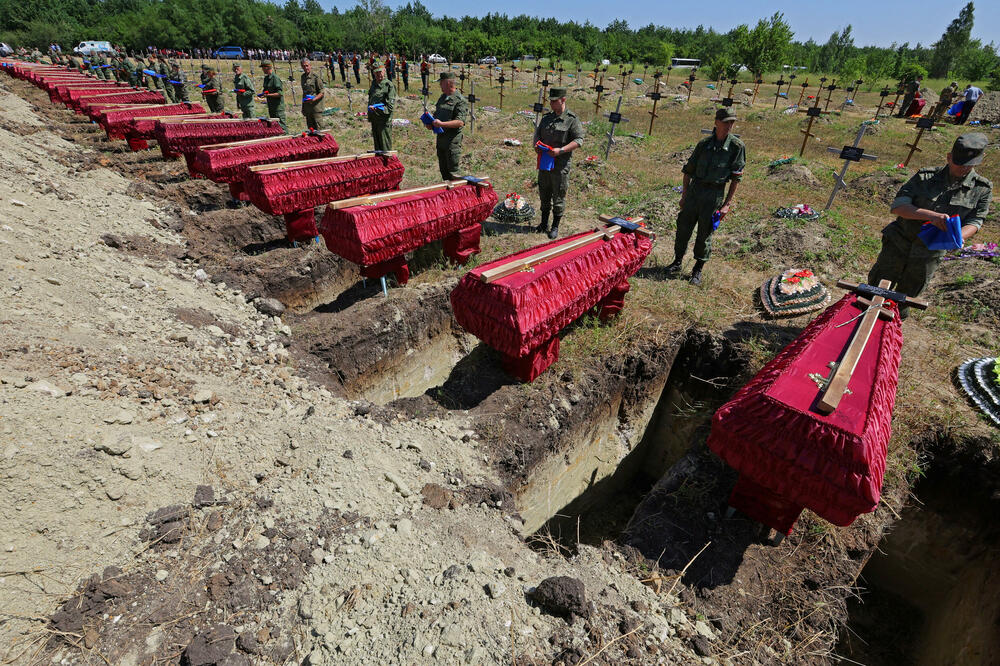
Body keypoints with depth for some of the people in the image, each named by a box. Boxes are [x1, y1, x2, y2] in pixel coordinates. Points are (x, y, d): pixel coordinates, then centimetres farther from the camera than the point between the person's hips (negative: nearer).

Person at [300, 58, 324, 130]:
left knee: (317, 128, -6)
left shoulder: (315, 76, -8)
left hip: (316, 106, -7)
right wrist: (303, 106, 18)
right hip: (307, 107, 7)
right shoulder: (303, 76, 13)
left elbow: (321, 92, -9)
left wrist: (314, 99, -25)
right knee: (309, 128, 11)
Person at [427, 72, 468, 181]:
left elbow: (460, 122, -21)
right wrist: (431, 124, 5)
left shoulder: (460, 101, -11)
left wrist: (441, 124, -25)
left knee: (453, 172, -6)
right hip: (440, 139, 8)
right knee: (443, 170, 15)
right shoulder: (442, 98, 15)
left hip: (452, 141, -8)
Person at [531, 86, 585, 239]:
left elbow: (579, 140, -12)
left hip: (560, 165, -6)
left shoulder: (572, 119, -7)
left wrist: (560, 150, -23)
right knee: (544, 194, 13)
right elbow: (537, 134, 19)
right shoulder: (546, 118, 12)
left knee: (558, 197, 1)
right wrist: (536, 144, -5)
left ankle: (555, 227, 13)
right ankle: (544, 224, 27)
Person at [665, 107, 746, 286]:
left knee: (705, 234, 5)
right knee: (683, 227, 7)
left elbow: (736, 178, -4)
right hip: (694, 189, 3)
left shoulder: (737, 146, -4)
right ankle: (677, 262, 25)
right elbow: (689, 170, 10)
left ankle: (698, 269, 19)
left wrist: (727, 204, -9)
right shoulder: (704, 143, 4)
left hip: (714, 194, -2)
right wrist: (684, 195, 8)